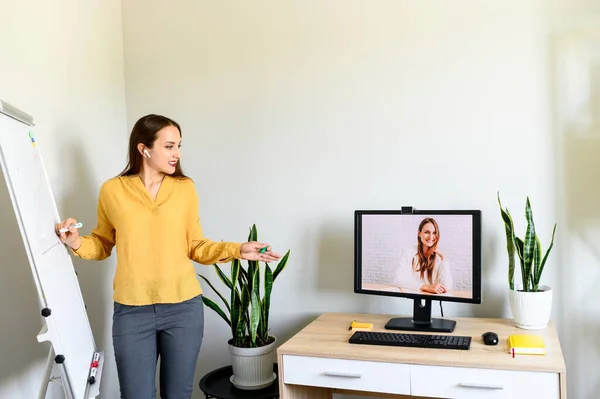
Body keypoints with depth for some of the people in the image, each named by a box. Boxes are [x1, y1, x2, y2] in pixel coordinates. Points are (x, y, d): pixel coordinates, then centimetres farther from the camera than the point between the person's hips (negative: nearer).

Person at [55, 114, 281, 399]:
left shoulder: (185, 187, 0)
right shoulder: (112, 190, -2)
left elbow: (195, 246, 4)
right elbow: (103, 244, 10)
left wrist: (237, 250, -9)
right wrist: (77, 243, -10)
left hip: (184, 307, 1)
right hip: (132, 311, -1)